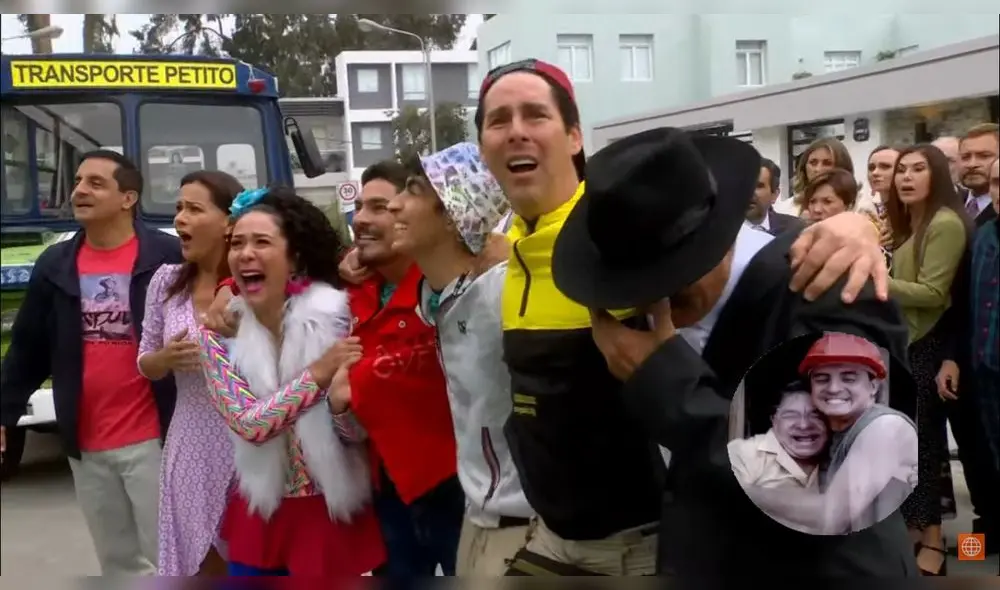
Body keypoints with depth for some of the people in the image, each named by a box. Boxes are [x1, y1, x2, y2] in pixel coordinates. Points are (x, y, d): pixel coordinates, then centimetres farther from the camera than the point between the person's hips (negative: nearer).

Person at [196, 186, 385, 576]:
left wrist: (342, 404, -31)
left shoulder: (335, 316, -14)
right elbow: (248, 423, -16)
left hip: (333, 511, -2)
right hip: (259, 511, 2)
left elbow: (360, 431, -9)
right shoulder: (219, 333, -6)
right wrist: (318, 373, -25)